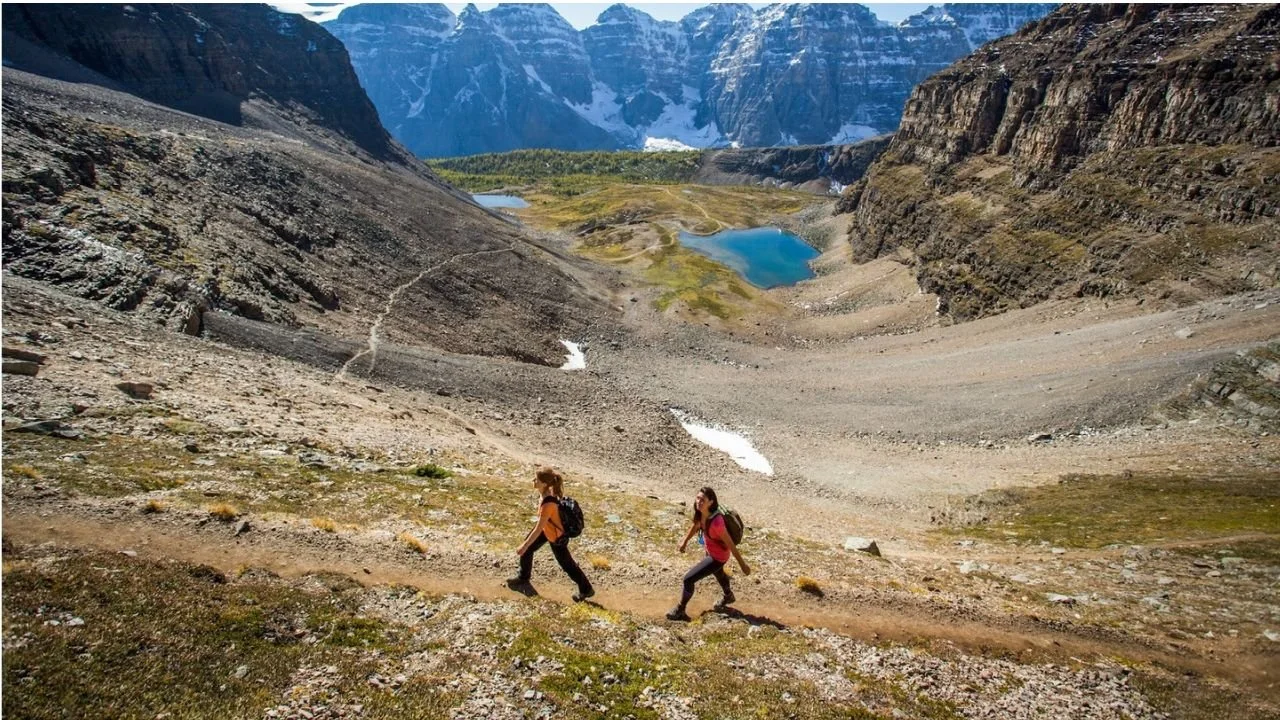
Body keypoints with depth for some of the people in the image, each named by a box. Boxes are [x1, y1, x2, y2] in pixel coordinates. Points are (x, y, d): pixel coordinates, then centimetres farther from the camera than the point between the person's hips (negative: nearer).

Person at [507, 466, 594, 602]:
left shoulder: (548, 504, -41)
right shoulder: (548, 492, -17)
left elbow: (538, 529, -33)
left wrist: (524, 545, -23)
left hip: (556, 536, -8)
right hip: (547, 528, 8)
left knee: (566, 564, 11)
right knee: (527, 549, 18)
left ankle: (586, 589, 32)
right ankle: (523, 578, 44)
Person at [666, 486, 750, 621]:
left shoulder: (716, 522, -40)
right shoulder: (700, 512, -19)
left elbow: (730, 544, -30)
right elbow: (696, 525, 5)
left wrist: (742, 564, -20)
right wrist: (685, 541, 12)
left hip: (718, 557, -8)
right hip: (710, 551, 8)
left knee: (688, 579, -8)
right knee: (718, 573, 36)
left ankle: (680, 611, 16)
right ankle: (728, 596, 66)